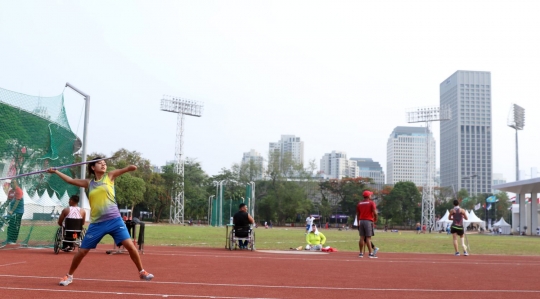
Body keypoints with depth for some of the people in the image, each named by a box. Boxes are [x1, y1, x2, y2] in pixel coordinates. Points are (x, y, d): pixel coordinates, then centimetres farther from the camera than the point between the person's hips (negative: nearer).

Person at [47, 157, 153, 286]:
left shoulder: (109, 176, 5)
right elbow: (70, 180, 20)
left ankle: (142, 272, 5)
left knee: (130, 245, -12)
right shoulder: (89, 183, 12)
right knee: (82, 251, 7)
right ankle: (69, 276, 28)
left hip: (114, 220, -2)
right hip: (96, 223, 2)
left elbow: (126, 169, -7)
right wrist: (55, 171, 19)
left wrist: (132, 167, -27)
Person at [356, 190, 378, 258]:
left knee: (362, 237, 8)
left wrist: (358, 223, 18)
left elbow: (357, 214, 12)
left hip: (361, 221, 5)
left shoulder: (359, 204, 11)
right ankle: (370, 254, -7)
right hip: (368, 221, -5)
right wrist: (375, 219, 5)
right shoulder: (371, 203, -5)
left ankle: (361, 253, 9)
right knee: (368, 238, -7)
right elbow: (375, 213, -13)